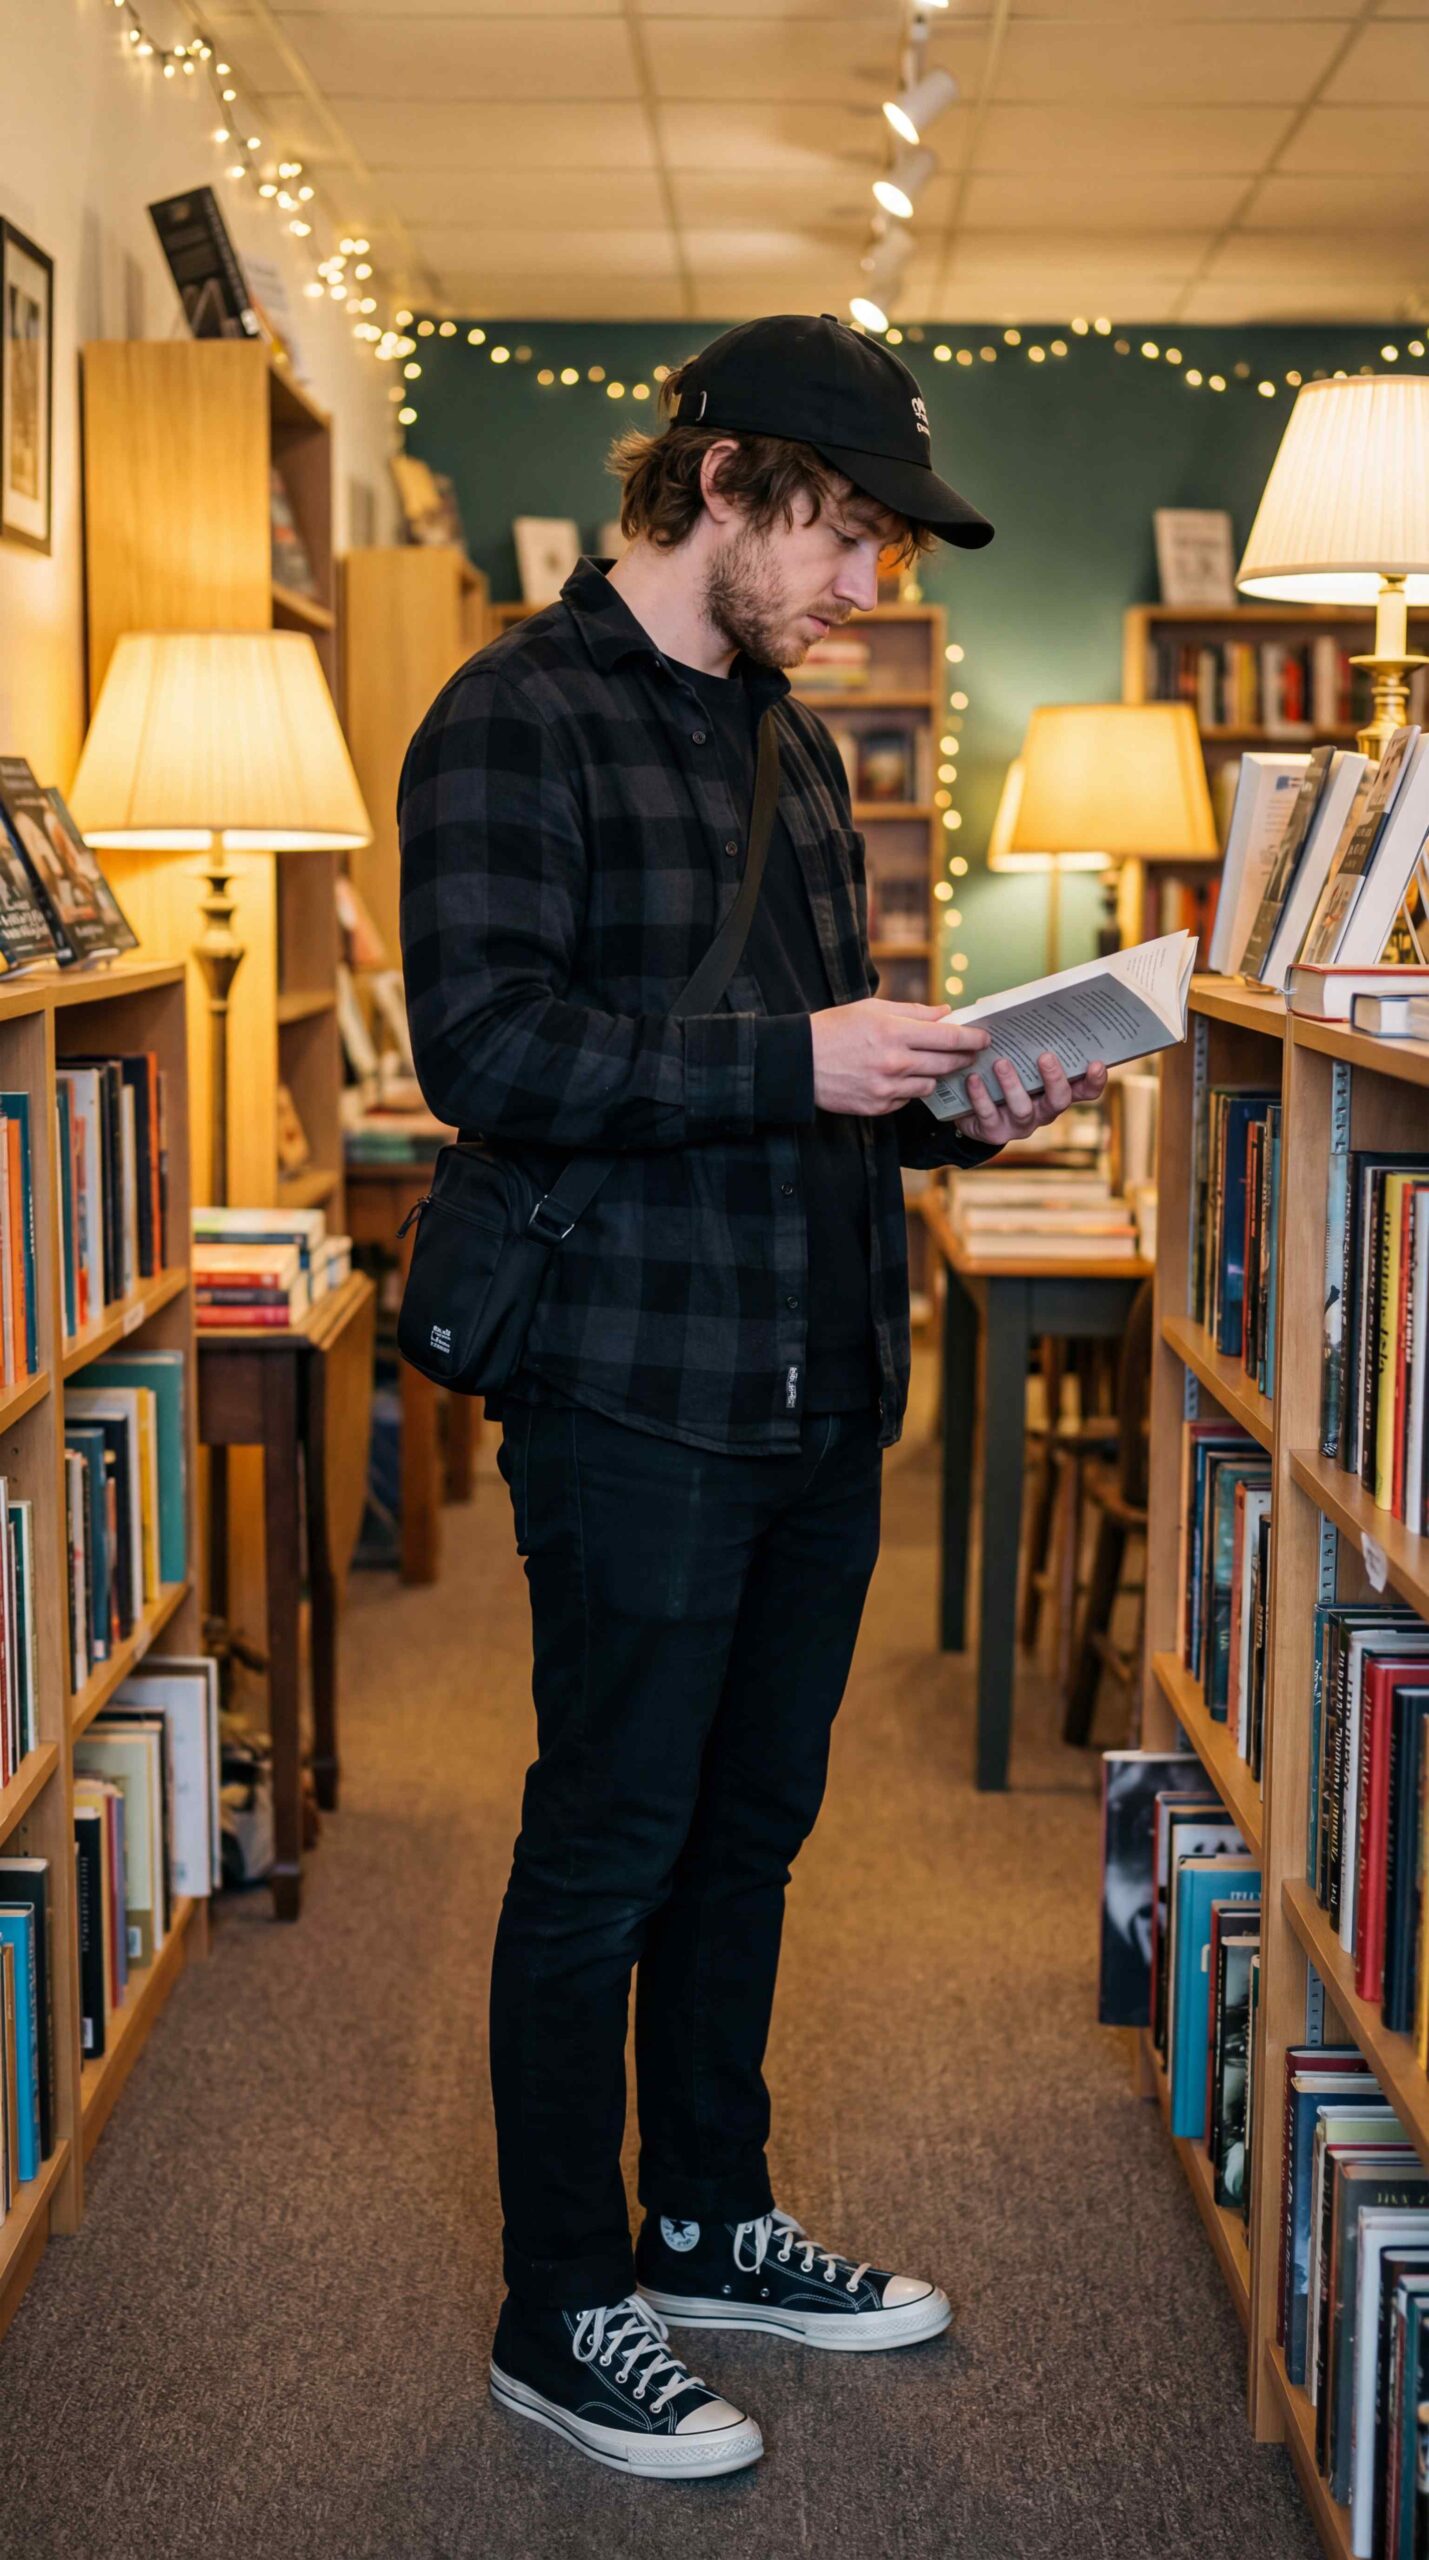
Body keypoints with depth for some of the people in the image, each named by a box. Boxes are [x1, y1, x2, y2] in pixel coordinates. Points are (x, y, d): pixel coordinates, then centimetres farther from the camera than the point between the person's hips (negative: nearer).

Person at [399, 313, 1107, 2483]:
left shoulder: (789, 744, 17)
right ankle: (560, 2319, 18)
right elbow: (484, 1041, -20)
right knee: (606, 1854, 3)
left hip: (819, 1394, 8)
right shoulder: (519, 720, -9)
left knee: (752, 1825, 18)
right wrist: (796, 1061, -22)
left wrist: (940, 1103, 4)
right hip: (638, 1400, -8)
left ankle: (710, 2224, 34)